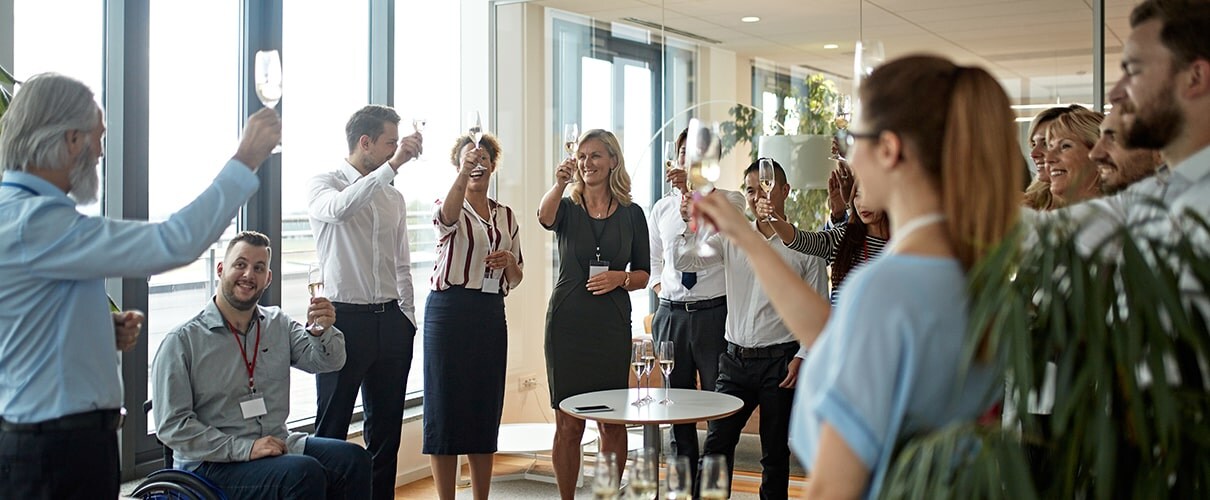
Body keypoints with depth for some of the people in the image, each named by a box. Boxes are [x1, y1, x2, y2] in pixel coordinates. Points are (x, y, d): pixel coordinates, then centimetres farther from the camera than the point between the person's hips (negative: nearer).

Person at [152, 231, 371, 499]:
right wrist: (244, 449, -18)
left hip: (280, 445, 5)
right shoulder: (182, 341, -4)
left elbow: (329, 361, 2)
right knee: (305, 472, -31)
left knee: (353, 458, -20)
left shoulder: (278, 324, 13)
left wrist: (321, 331, -21)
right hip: (212, 464, -5)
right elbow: (172, 425, -10)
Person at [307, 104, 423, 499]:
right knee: (331, 430, 1)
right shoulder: (324, 185, -2)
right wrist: (392, 165, -30)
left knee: (387, 428, 11)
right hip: (344, 319, -6)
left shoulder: (394, 198, 14)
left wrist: (408, 318, 13)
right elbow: (338, 208, -27)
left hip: (390, 321, 6)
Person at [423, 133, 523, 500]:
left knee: (486, 407, 9)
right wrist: (463, 174, -43)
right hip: (449, 308, -5)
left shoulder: (506, 217, 14)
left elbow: (515, 279, 18)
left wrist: (509, 261, -5)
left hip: (491, 314, 5)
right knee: (446, 404, -1)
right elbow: (446, 218, -28)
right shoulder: (450, 208, -1)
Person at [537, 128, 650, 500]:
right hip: (567, 324, -1)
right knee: (568, 424, 2)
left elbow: (643, 275, 11)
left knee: (613, 423, 5)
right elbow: (545, 217, -23)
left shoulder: (632, 214, 7)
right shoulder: (567, 209, 3)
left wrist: (620, 278, -11)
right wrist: (559, 184, -42)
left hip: (612, 326, 1)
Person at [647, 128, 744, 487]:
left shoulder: (730, 200, 1)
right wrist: (659, 287, 6)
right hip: (671, 314, 4)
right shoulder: (661, 209, 12)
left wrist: (692, 190, -33)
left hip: (714, 313, -4)